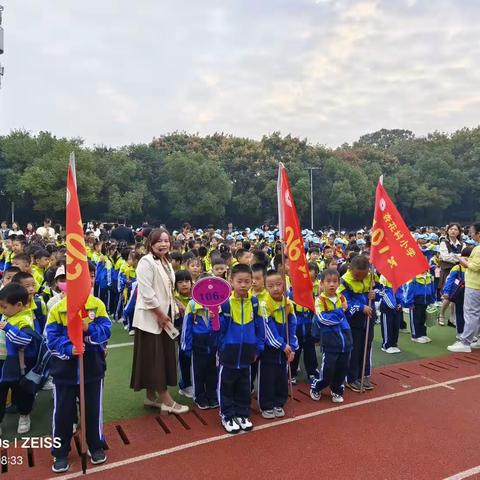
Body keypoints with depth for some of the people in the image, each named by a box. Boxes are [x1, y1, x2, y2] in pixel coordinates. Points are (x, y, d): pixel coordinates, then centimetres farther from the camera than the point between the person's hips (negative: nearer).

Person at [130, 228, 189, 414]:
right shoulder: (146, 262, -15)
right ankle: (166, 401, 7)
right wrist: (160, 314, -17)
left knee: (164, 356, 13)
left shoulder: (167, 263, 12)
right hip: (150, 317, -9)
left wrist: (169, 314, 9)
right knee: (154, 358, 0)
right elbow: (147, 293, -22)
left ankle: (151, 396, 26)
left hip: (164, 316, 9)